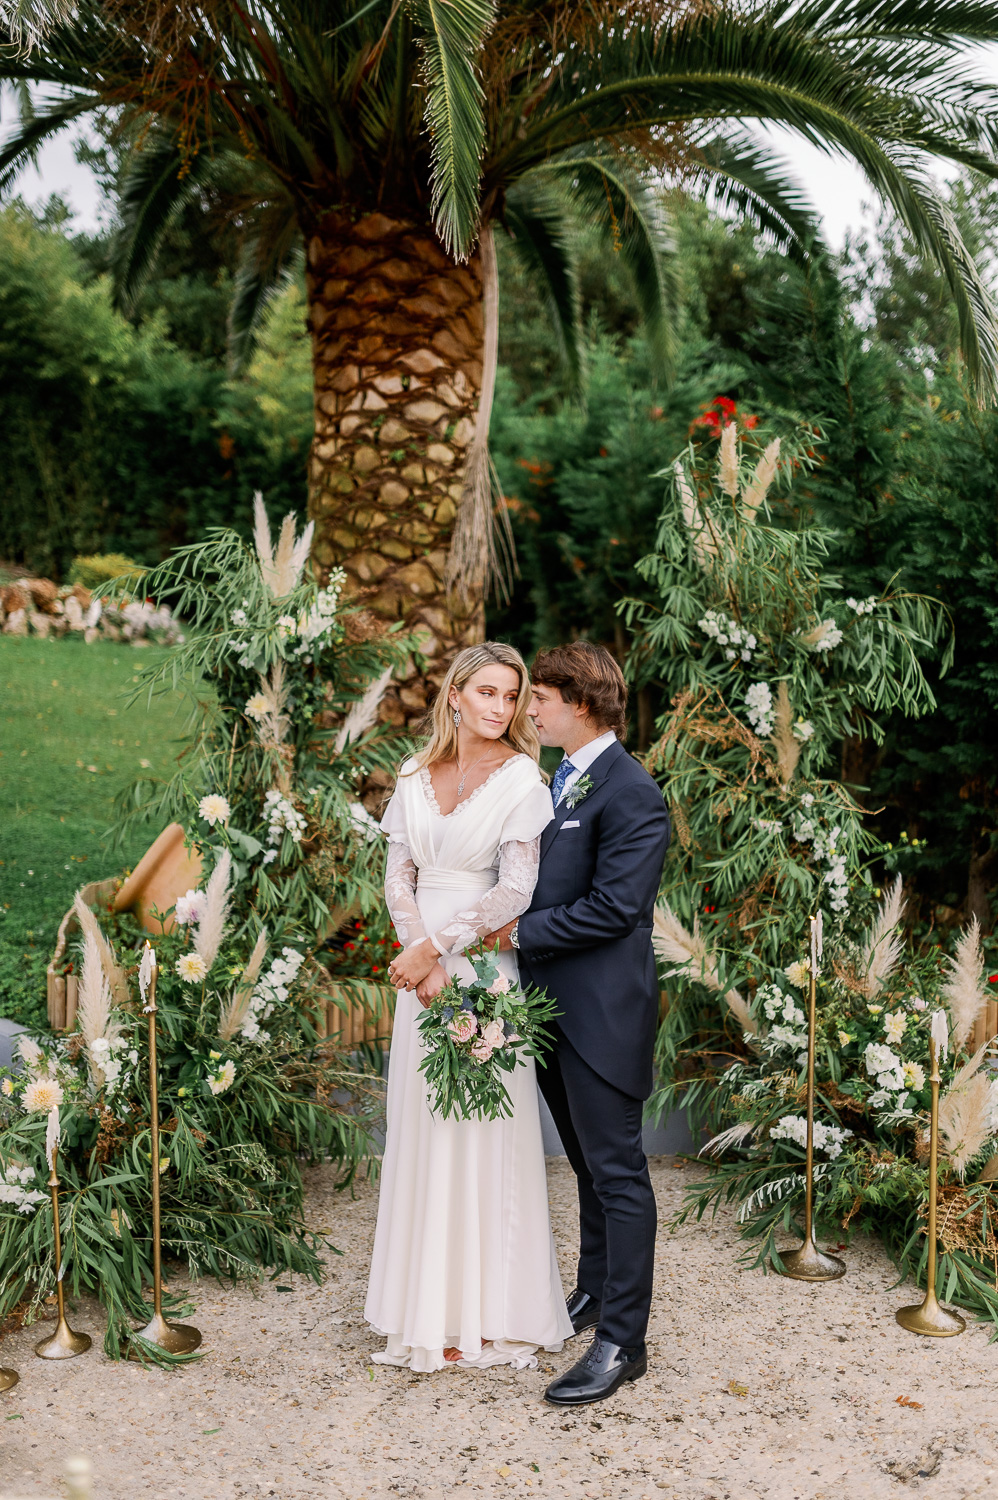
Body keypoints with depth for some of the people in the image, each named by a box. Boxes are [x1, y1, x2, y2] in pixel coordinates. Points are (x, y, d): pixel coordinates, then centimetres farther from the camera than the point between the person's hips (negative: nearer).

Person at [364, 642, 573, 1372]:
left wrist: (436, 949, -13)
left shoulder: (522, 778, -7)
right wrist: (420, 963, -7)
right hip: (422, 967, 5)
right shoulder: (417, 775, 8)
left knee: (481, 1133, 0)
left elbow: (516, 890, -12)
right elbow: (399, 877, 6)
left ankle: (486, 1311, 12)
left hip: (485, 967, -5)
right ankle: (427, 1304, 22)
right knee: (421, 1129, 9)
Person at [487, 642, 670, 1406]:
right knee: (589, 1164, 22)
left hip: (602, 1013, -9)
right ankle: (595, 1292, 38)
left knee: (617, 1172, 0)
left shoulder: (631, 794, -17)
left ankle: (622, 1341, 9)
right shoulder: (564, 779, 12)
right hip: (554, 1005, 9)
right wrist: (522, 932, 2)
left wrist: (523, 933, -14)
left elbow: (612, 907, -22)